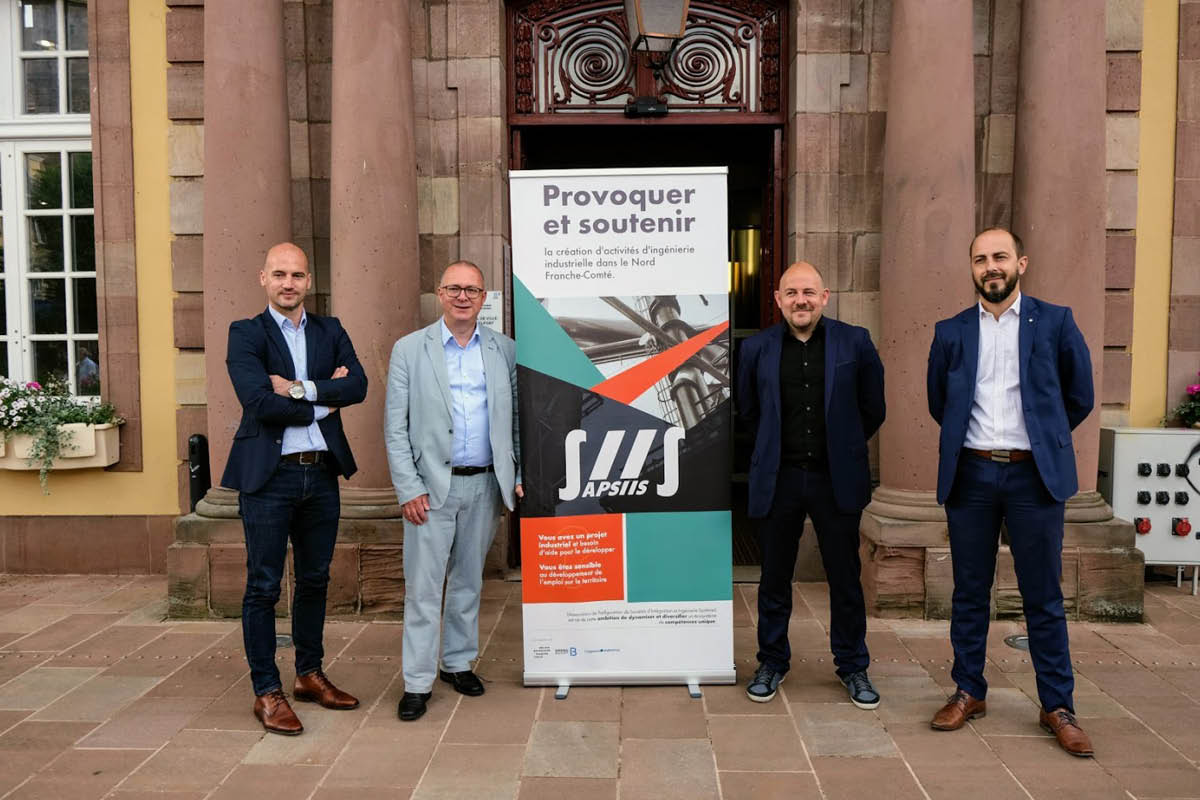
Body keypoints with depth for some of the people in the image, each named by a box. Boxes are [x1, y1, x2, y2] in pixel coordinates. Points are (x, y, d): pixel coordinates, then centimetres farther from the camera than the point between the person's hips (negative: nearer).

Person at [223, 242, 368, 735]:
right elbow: (259, 402, -17)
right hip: (269, 476, -4)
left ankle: (309, 674, 31)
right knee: (263, 587, 3)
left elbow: (358, 386, -6)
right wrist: (323, 400, -9)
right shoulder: (245, 334, -2)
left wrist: (300, 388, -15)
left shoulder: (330, 332, 10)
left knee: (314, 580, 15)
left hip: (321, 473, 5)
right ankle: (266, 691, 15)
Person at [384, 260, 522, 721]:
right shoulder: (410, 349, -1)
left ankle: (458, 662, 31)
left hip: (485, 484, 3)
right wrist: (408, 488, -9)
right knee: (422, 586, 1)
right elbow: (395, 427, -3)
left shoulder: (504, 350, 6)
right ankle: (417, 682, 12)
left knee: (469, 580, 15)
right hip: (432, 486, -2)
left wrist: (521, 475, 3)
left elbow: (516, 418, 9)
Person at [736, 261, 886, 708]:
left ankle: (853, 667, 27)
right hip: (778, 478, 1)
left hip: (837, 479, -1)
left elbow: (872, 409, 8)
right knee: (774, 578, 11)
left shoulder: (854, 342, -1)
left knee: (845, 578, 9)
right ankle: (772, 662, 29)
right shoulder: (757, 349, 2)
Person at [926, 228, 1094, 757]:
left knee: (1043, 597, 5)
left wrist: (1042, 437, 13)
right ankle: (969, 693, 23)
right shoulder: (951, 332, 6)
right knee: (969, 593, 10)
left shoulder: (1054, 322, 2)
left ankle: (1057, 707, 18)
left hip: (1034, 475, -1)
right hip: (971, 475, 2)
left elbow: (1079, 396, 10)